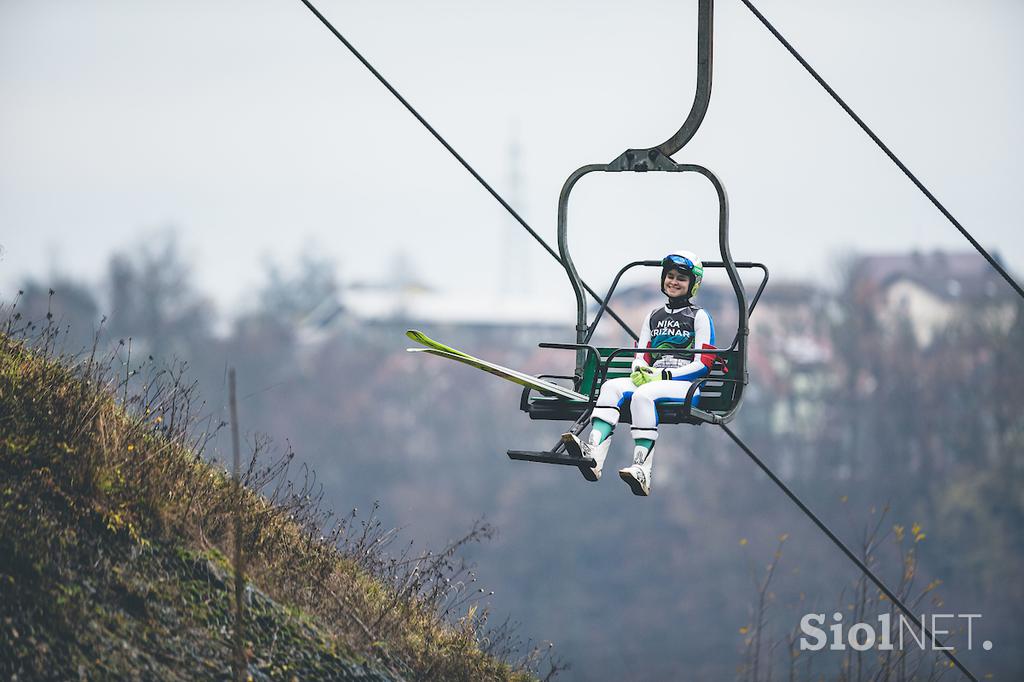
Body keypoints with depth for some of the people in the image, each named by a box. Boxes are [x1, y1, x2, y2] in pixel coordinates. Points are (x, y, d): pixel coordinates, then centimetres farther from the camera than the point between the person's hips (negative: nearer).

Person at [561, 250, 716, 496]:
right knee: (611, 386, -25)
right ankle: (593, 454, -46)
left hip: (688, 384, -5)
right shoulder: (654, 316, 24)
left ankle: (642, 469, -47)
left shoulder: (699, 317, 7)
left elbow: (703, 364, -2)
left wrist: (665, 376, -12)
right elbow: (641, 356, 19)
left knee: (643, 395, -36)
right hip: (650, 379, 5)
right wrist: (639, 371, -6)